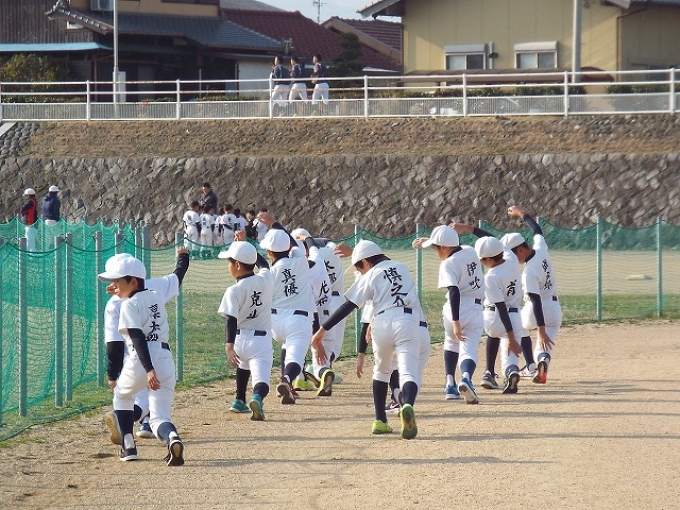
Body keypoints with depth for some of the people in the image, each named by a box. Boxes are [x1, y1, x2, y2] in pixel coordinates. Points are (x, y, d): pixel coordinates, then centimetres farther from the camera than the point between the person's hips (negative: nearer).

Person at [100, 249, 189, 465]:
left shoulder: (129, 305, -4)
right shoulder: (156, 296, 15)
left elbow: (138, 339, -16)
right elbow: (177, 279, 37)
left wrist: (149, 370, -25)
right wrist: (182, 257, 57)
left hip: (140, 361, -5)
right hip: (165, 360, 5)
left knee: (122, 394, 27)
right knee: (159, 417, 2)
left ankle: (128, 446, 22)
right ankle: (172, 438, -33)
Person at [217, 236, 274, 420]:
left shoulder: (234, 291, -11)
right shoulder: (266, 279, 1)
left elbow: (231, 320, -21)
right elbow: (263, 263, 25)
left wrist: (229, 347, -29)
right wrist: (244, 243, 31)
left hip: (240, 339, 0)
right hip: (262, 341, 0)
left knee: (243, 365, 35)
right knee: (261, 380, -13)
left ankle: (239, 401, 49)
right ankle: (257, 398, -46)